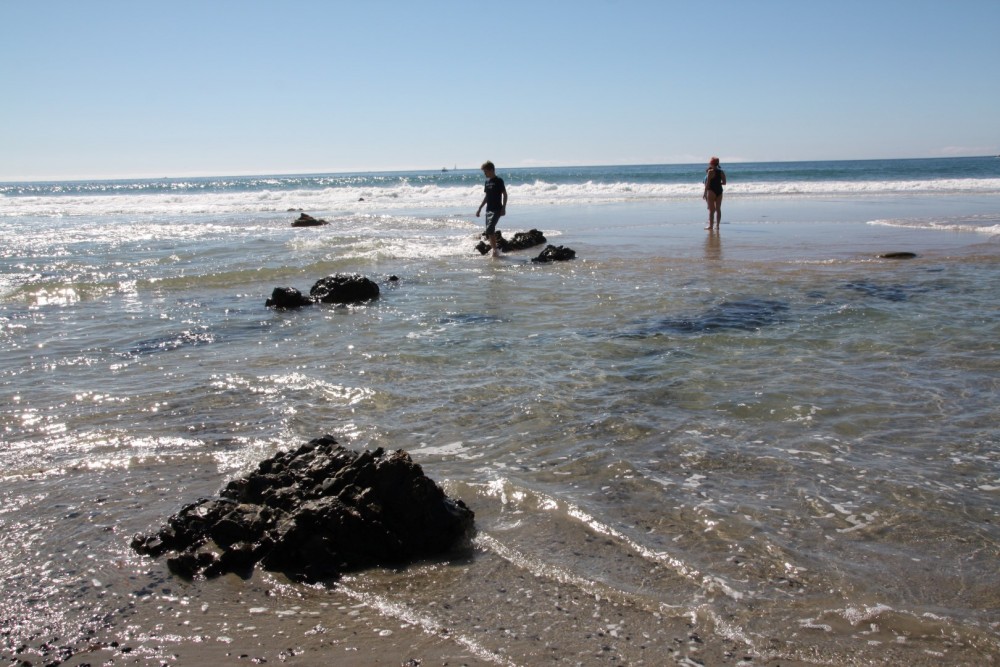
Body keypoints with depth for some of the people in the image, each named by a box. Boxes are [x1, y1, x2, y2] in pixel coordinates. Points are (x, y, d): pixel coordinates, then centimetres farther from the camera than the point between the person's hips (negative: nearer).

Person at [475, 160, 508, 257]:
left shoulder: (498, 181, -8)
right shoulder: (487, 182, 13)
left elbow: (505, 194, -8)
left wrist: (503, 208, -15)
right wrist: (480, 208, 20)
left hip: (497, 209, -8)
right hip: (489, 209, 8)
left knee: (489, 229, -20)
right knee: (490, 231, 7)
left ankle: (495, 249, -15)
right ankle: (494, 250, 15)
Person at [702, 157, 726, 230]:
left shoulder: (710, 171, -10)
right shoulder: (721, 172, 7)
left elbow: (707, 183, -12)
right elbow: (724, 182, 8)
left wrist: (705, 193, -8)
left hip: (711, 191, -6)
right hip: (719, 191, 6)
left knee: (711, 209, -3)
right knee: (718, 209, 8)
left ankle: (710, 226, -2)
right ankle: (717, 225, 8)